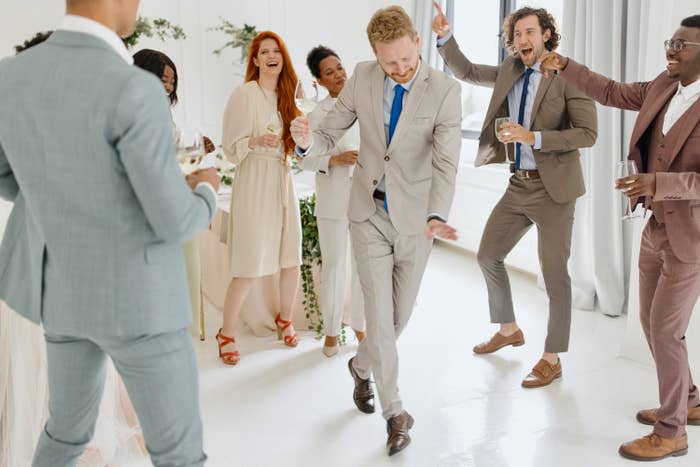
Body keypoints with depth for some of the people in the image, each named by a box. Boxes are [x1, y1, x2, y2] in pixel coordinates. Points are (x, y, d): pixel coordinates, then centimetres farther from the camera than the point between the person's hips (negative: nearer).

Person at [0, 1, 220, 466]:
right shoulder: (134, 93, -30)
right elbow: (176, 223, -24)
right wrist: (205, 190, 0)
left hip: (66, 285, 7)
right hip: (136, 295, -7)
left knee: (70, 425, 29)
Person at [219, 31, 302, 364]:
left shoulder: (287, 95, 11)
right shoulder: (244, 94, -7)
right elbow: (231, 146, -8)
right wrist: (256, 141, -26)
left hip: (283, 181, 6)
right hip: (253, 183, -6)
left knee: (292, 259, 7)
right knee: (249, 267, -7)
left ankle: (284, 319, 30)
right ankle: (226, 334, 10)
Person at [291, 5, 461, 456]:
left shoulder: (446, 90, -15)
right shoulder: (362, 78, -6)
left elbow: (446, 163, -22)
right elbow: (330, 136, -1)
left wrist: (436, 216, -39)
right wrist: (307, 140, -25)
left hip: (415, 219, 0)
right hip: (370, 215, 1)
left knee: (400, 315, 12)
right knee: (380, 316, -3)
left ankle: (362, 365, 44)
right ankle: (395, 411, 12)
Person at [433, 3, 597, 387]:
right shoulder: (510, 72, 8)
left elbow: (588, 134, -17)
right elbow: (466, 72, 18)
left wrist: (534, 137, -24)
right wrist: (444, 37, 3)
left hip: (553, 188, -7)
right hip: (518, 186, 7)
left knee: (554, 273, 1)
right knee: (488, 256, 15)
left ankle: (552, 359, 14)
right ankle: (508, 330, 36)